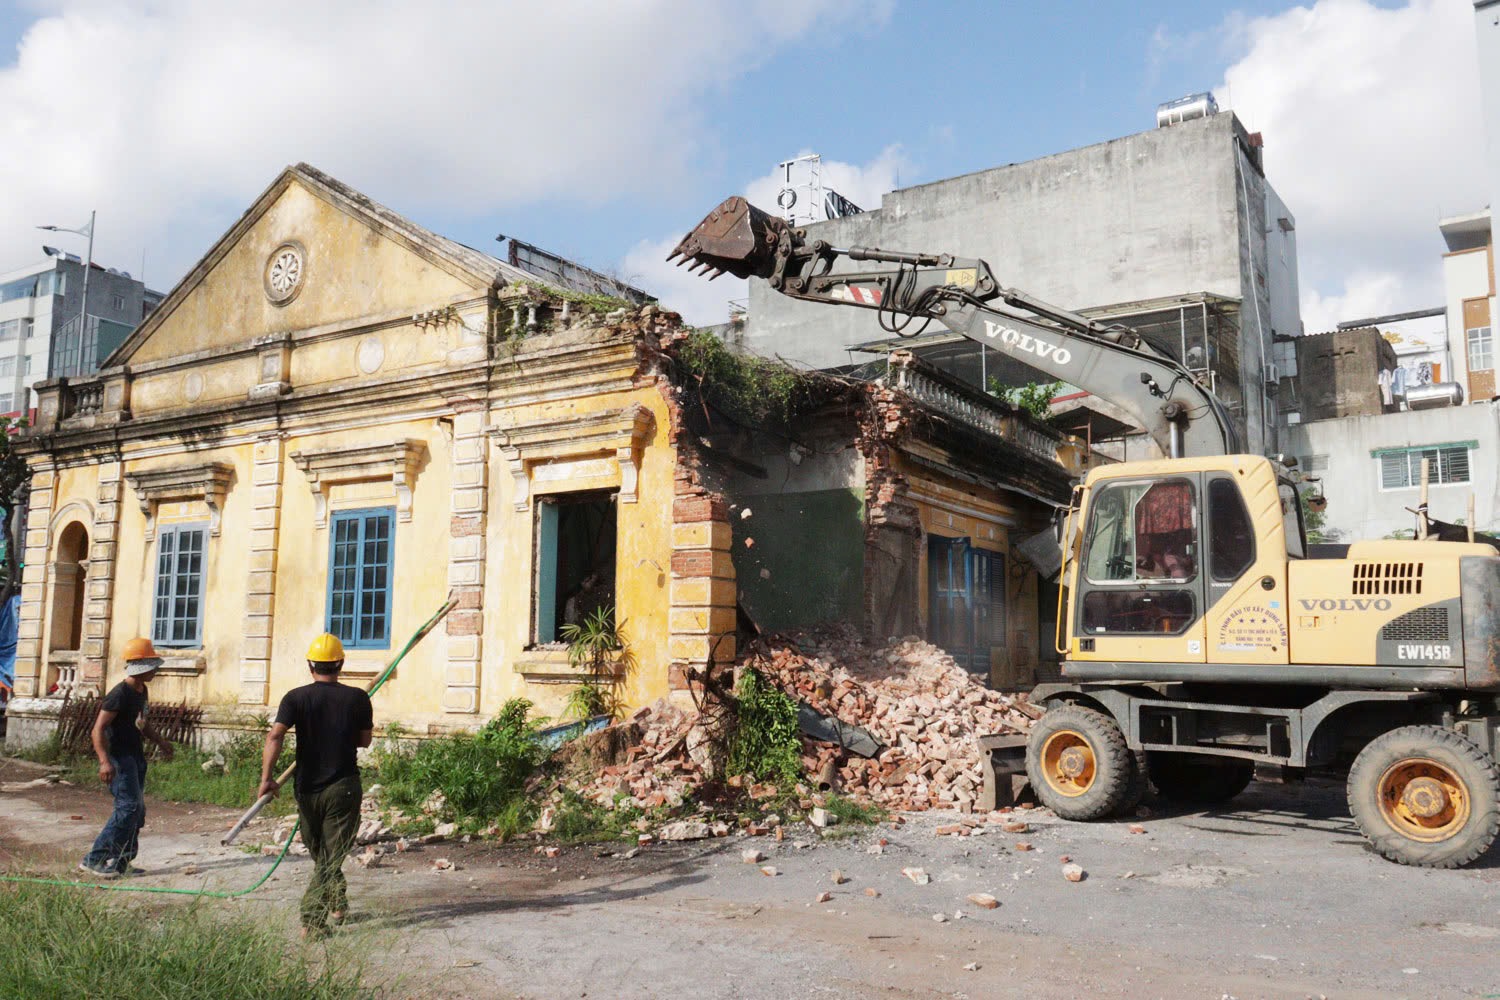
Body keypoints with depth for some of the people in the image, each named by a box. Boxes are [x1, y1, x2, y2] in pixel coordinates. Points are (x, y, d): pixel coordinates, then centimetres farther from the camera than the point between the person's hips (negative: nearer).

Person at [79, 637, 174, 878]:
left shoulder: (141, 691, 12)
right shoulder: (119, 694, -17)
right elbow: (99, 728, -22)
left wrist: (160, 741, 19)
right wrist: (105, 761, -31)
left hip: (136, 755, 10)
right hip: (119, 756, -9)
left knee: (137, 810, 9)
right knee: (128, 807, -15)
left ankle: (119, 862, 17)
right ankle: (93, 860, -8)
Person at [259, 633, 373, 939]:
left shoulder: (296, 698, -4)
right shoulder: (357, 698, -4)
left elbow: (275, 735, -17)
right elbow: (364, 740, 6)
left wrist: (266, 777, -18)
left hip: (307, 788, 2)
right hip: (343, 787, -2)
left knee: (320, 855, 20)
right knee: (331, 856, 3)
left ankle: (337, 904, 34)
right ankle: (312, 920, -6)